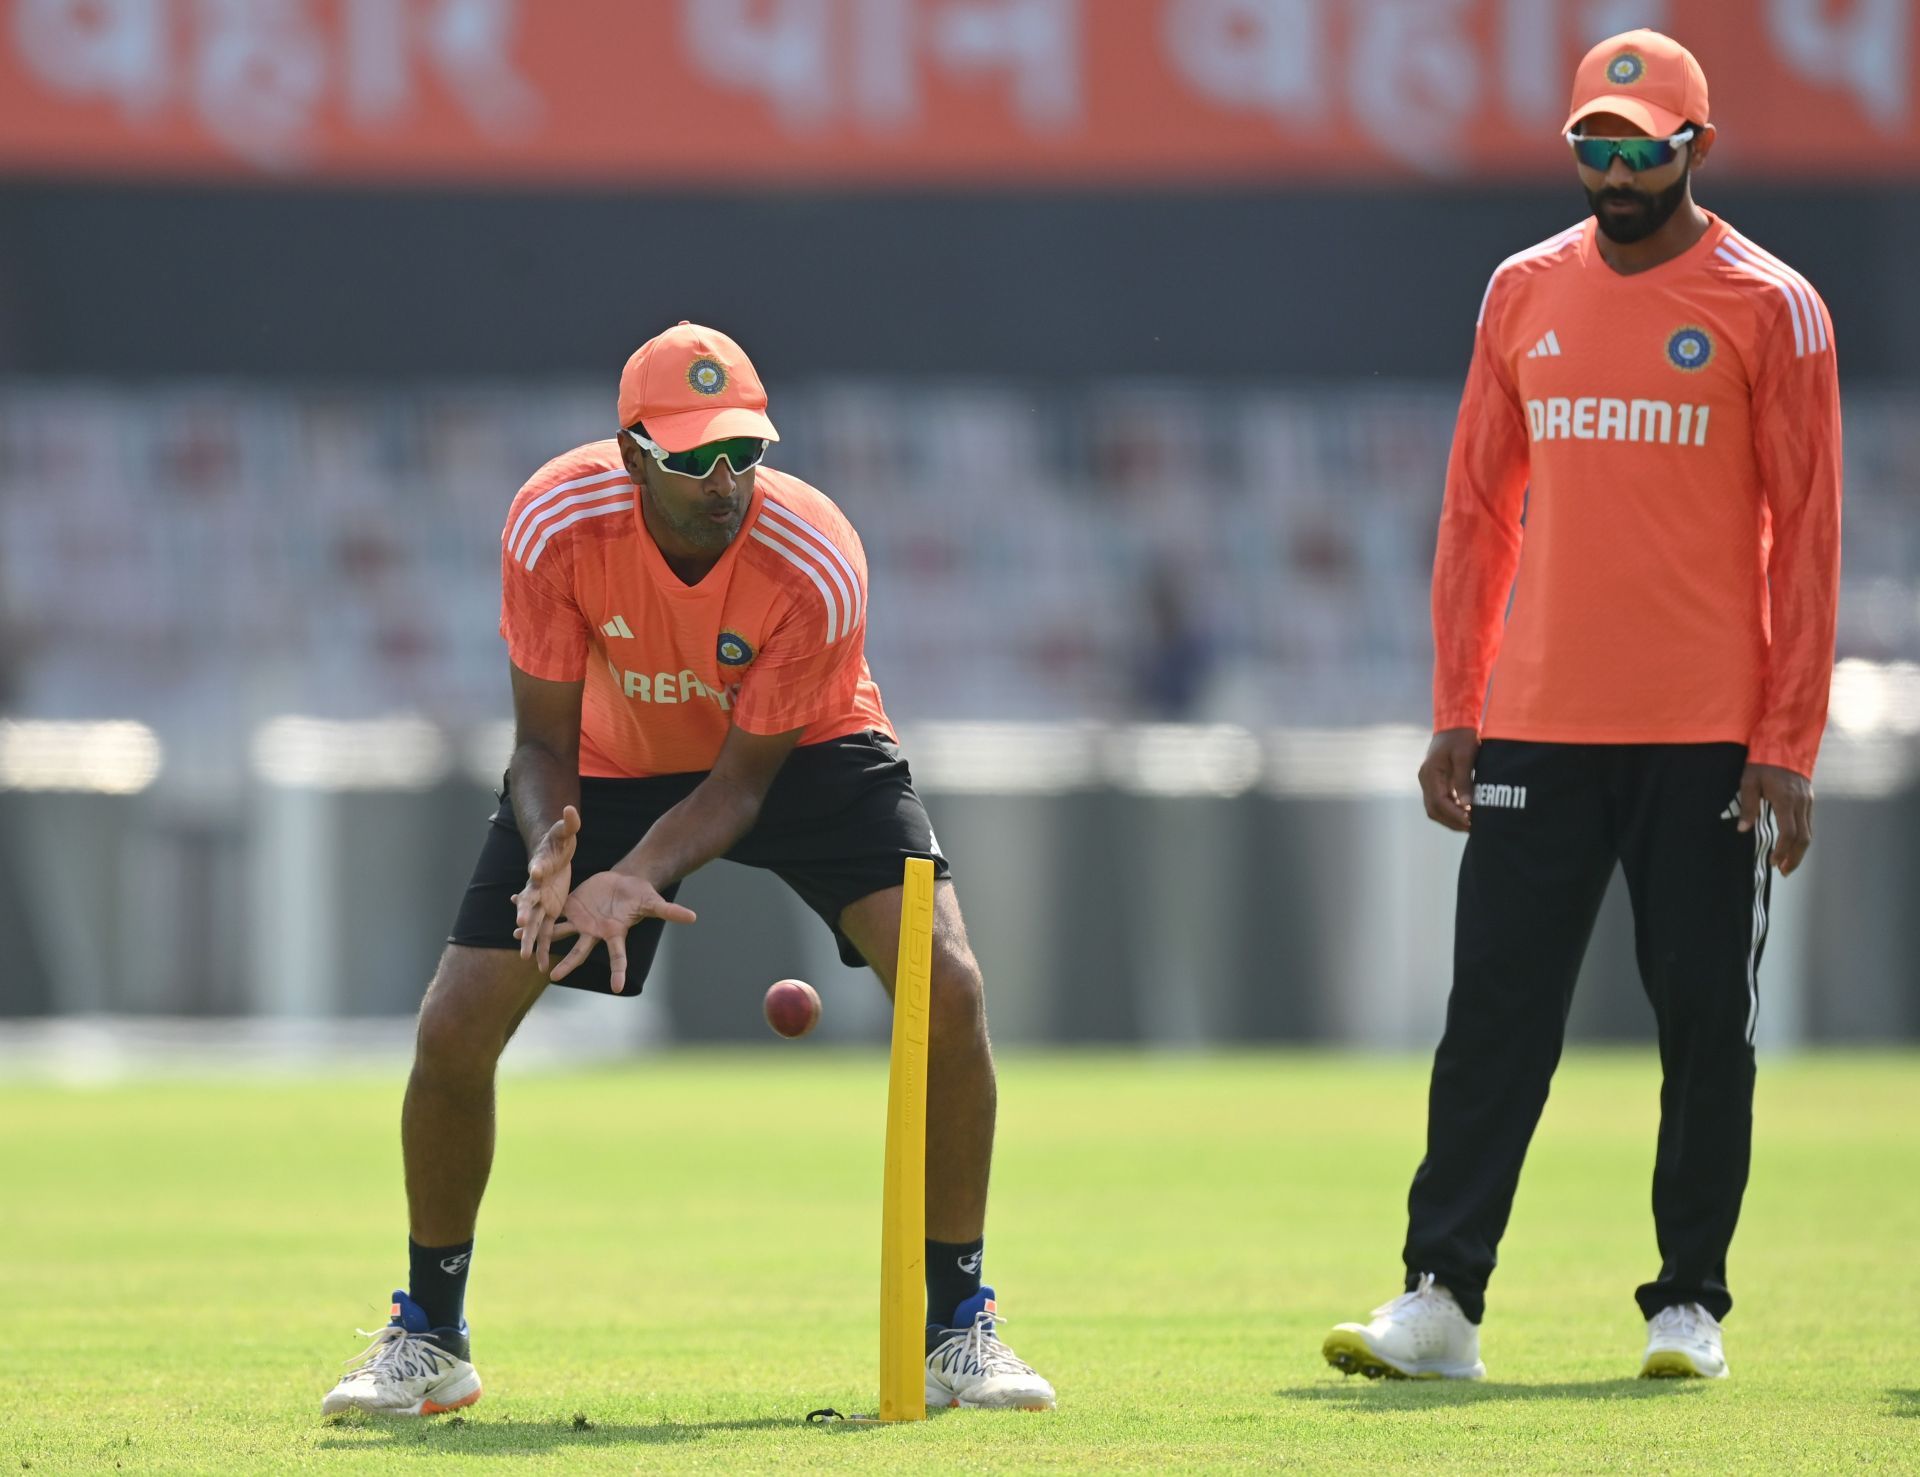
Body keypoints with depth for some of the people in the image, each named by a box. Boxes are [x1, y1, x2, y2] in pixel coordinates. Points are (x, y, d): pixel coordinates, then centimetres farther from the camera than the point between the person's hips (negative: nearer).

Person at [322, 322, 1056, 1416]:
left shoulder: (818, 565, -34)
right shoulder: (555, 526, -30)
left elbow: (745, 781, -26)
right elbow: (545, 741, -20)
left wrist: (634, 881, -43)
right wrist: (553, 855, -41)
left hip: (804, 752, -1)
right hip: (613, 761, 1)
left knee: (947, 986, -23)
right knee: (455, 1027, -10)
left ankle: (959, 1331, -9)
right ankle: (429, 1340, 13)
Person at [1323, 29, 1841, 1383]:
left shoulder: (1768, 308, -2)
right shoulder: (1526, 295, 10)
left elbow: (1805, 535, -3)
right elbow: (1479, 509, 14)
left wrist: (1788, 745, -9)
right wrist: (1454, 712, 8)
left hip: (1708, 739, -3)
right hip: (1538, 730, 3)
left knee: (1708, 1019, 1)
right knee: (1494, 1012, -2)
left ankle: (1690, 1305, 10)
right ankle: (1442, 1299, -4)